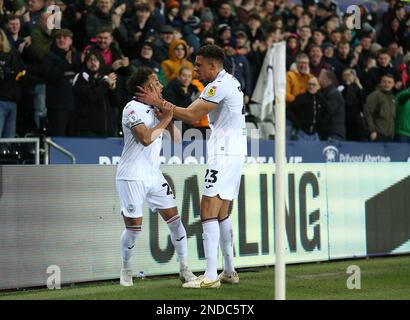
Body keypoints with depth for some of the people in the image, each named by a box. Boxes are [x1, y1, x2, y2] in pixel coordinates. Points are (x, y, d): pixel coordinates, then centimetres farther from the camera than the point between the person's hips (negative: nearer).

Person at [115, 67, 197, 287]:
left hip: (154, 176, 7)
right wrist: (165, 119, -15)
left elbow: (177, 139, 14)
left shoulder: (156, 109, 11)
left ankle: (184, 269, 8)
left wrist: (169, 120, -2)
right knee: (133, 228, -4)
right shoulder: (133, 108, -12)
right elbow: (146, 138, -25)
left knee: (175, 219, -1)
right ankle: (126, 269, 19)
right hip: (131, 177, -7)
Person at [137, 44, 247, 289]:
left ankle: (210, 276, -18)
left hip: (224, 154, -11)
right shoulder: (230, 82, 17)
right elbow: (196, 113, 18)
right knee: (222, 213, 15)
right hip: (234, 152, 11)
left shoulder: (220, 85, -15)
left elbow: (192, 116, -15)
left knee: (208, 211, -13)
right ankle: (229, 271, 20)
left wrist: (159, 103, -10)